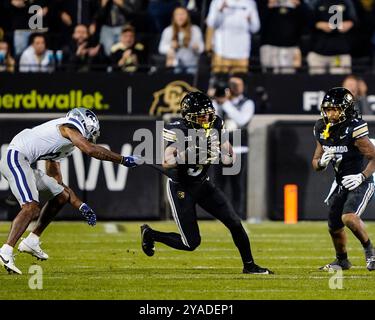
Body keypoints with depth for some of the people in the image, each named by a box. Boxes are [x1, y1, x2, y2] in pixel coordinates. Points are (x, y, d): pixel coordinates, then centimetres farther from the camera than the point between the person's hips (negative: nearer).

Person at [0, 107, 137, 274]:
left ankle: (31, 242, 19)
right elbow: (90, 150, -19)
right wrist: (123, 160, -13)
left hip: (21, 163, 10)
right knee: (31, 208, -23)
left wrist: (81, 206, 25)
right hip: (15, 157, -10)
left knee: (61, 196, 17)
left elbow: (57, 183, 29)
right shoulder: (71, 127, -2)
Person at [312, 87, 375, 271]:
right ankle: (342, 261, 38)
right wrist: (322, 162, -15)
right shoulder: (323, 130, -1)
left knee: (349, 218, -29)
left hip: (360, 182, -7)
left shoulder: (354, 130, -22)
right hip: (340, 184, 7)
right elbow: (316, 164, 7)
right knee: (334, 227, 13)